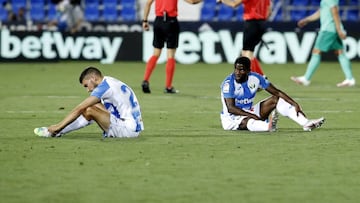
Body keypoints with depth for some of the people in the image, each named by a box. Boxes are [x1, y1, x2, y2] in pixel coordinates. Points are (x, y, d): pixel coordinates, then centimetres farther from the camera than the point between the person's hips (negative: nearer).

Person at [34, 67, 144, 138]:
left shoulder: (105, 86, -11)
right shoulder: (111, 82, 18)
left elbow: (79, 109, -12)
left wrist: (58, 126, -7)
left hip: (129, 129, -10)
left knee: (89, 111, -16)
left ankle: (56, 131, -3)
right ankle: (57, 131, 11)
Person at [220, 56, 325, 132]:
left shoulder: (255, 78, -5)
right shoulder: (229, 83, -20)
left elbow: (277, 92, -3)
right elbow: (231, 108, -27)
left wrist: (295, 105, -12)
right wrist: (252, 115, -38)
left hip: (249, 112, 6)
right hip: (231, 118, -6)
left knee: (276, 99, -6)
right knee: (247, 121, -40)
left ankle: (306, 123, -19)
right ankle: (268, 126, -72)